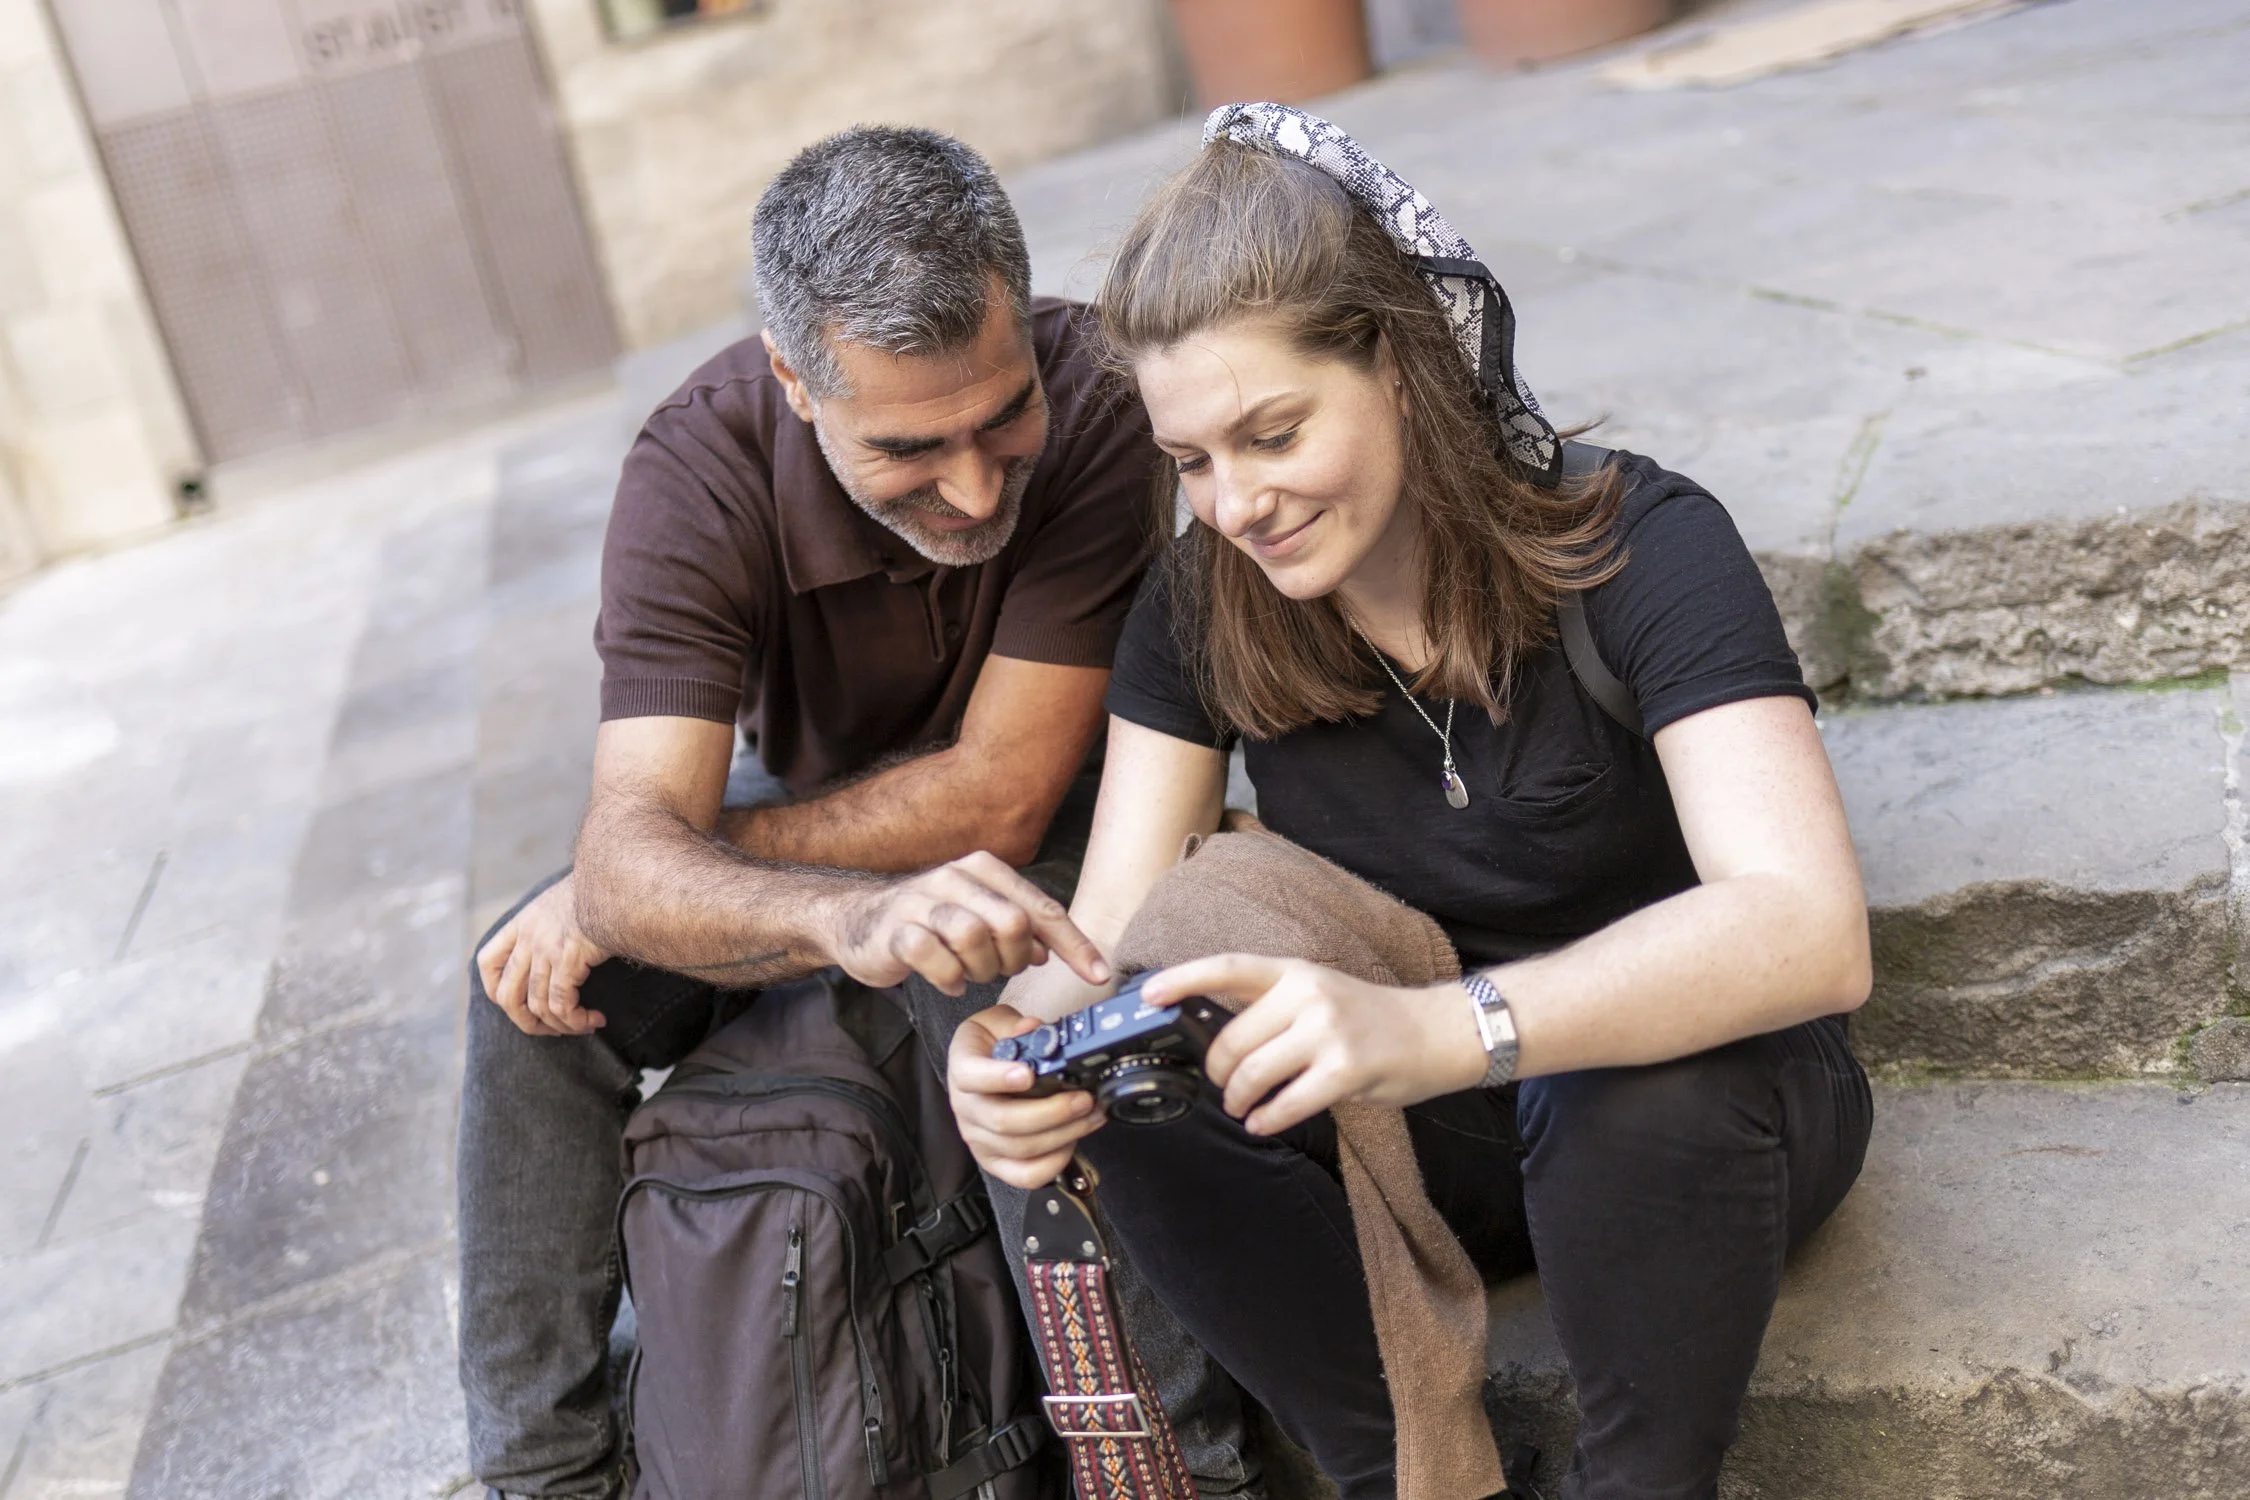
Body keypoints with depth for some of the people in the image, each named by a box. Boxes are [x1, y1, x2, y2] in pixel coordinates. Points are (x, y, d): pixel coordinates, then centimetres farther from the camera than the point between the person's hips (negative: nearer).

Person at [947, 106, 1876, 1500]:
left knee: (1652, 1090, -37)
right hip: (1440, 1137, 4)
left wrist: (1429, 1030, -50)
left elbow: (1810, 933, -35)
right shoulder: (1202, 609, -7)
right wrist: (1027, 1042, -36)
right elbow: (1115, 938, -11)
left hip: (1698, 1104, -3)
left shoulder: (1639, 547, -21)